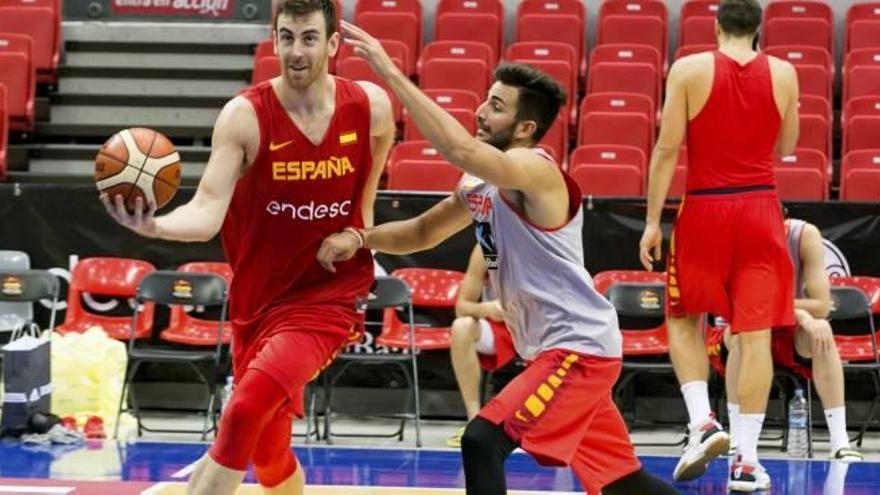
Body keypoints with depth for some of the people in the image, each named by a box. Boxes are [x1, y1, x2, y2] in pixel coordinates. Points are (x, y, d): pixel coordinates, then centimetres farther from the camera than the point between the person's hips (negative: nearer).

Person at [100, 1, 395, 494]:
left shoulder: (371, 107, -7)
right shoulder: (245, 116, -14)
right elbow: (208, 213, -24)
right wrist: (153, 225, -41)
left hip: (329, 295, -2)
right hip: (260, 298, 2)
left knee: (245, 412, -25)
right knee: (268, 449, 13)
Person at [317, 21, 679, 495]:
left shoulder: (535, 170, -18)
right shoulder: (482, 182, 10)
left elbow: (461, 150, -37)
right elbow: (422, 232, 21)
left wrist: (392, 73, -35)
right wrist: (360, 238, 1)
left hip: (578, 347, -10)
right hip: (556, 348, 10)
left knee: (482, 440, -20)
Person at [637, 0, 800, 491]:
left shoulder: (689, 70, -5)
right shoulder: (783, 74, 1)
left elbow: (667, 148, -7)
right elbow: (785, 146, 12)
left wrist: (652, 220, -4)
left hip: (704, 208, -1)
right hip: (761, 208, 1)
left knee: (684, 321, 17)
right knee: (755, 333, 1)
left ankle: (703, 421, -2)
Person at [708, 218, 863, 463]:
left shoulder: (806, 235, -19)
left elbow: (822, 306, -22)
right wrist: (798, 313, -40)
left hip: (793, 336, 1)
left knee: (821, 329, -31)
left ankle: (840, 442, -32)